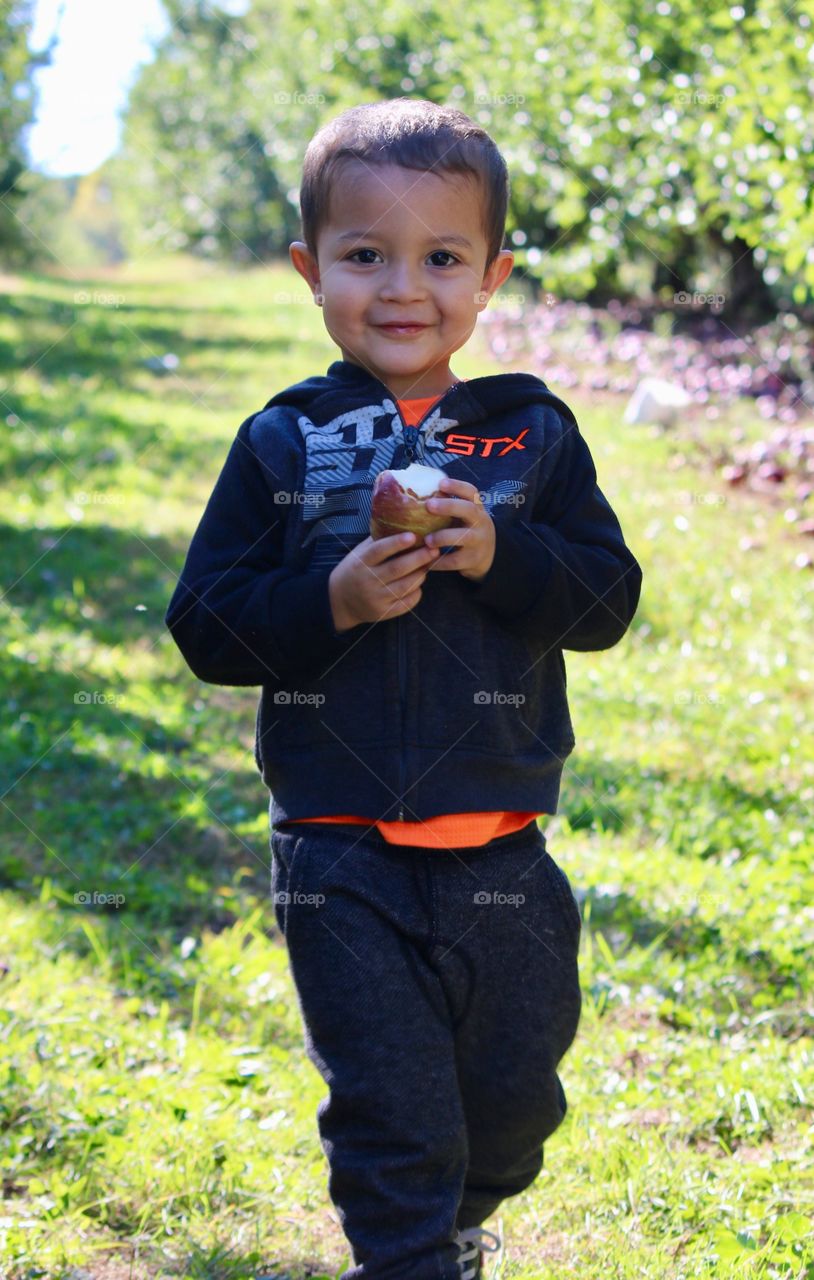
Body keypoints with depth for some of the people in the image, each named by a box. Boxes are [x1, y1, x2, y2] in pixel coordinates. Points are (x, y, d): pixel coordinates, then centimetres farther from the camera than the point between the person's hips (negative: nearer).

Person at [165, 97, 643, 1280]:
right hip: (340, 853, -2)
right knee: (389, 1111, -2)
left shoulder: (533, 437, 1)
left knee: (513, 1094, 16)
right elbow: (208, 626, -2)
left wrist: (502, 555, -17)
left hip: (498, 850, 2)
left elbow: (609, 595, 0)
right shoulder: (282, 446, -1)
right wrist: (332, 599, -18)